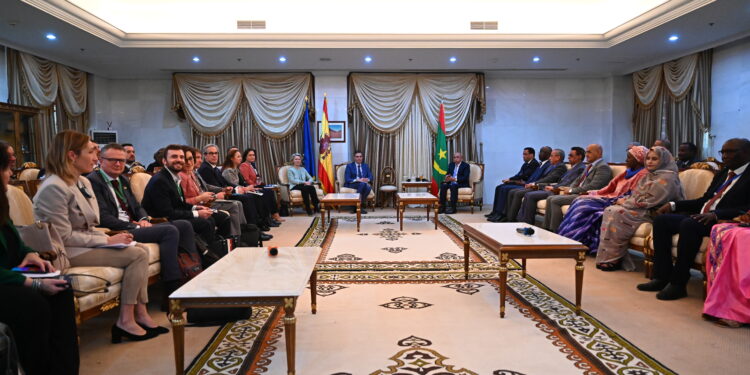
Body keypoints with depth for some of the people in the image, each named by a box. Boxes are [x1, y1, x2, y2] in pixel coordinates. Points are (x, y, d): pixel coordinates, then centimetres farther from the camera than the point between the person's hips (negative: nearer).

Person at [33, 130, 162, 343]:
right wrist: (108, 241, -18)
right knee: (137, 255, -17)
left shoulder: (83, 182, 9)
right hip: (66, 252, -9)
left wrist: (110, 238, -4)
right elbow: (65, 236, -22)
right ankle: (125, 321, -10)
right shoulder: (54, 188, -19)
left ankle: (140, 313, -5)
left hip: (82, 243, 9)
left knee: (142, 250, -4)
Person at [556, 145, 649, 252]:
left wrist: (615, 202, -23)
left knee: (584, 207, -22)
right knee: (581, 201, -9)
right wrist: (591, 193, 11)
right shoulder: (628, 172, 21)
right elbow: (611, 187, 19)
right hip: (611, 198, 9)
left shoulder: (643, 174, -7)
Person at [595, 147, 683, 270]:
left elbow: (648, 201, -17)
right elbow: (637, 195, 20)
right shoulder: (649, 175, 19)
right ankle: (607, 256, -13)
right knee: (609, 210, -10)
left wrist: (625, 202, -9)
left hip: (653, 213, -9)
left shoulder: (667, 178, -11)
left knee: (616, 214, -24)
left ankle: (615, 260, -16)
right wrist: (625, 200, -2)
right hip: (641, 209, 9)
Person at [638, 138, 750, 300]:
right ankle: (662, 276, -9)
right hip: (702, 217, 9)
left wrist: (716, 214, -29)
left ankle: (678, 283, -25)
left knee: (689, 224, -35)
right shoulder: (723, 173, 22)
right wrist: (674, 205, 12)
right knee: (661, 219, -7)